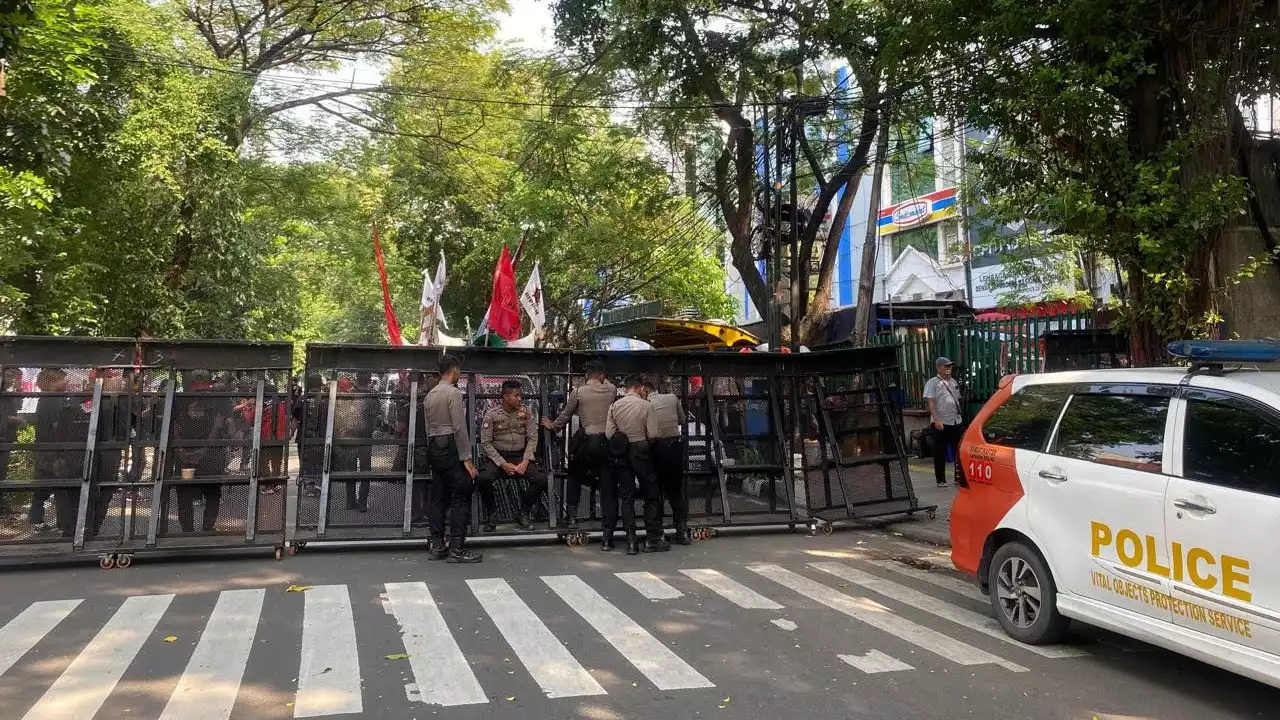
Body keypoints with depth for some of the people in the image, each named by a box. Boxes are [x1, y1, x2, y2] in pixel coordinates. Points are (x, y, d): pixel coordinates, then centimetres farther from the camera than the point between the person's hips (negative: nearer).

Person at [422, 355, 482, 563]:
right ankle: (456, 549, -8)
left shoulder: (430, 395, 16)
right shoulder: (453, 392, -10)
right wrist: (467, 459, -16)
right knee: (460, 498, -6)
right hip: (450, 448, -9)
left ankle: (436, 546, 12)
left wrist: (432, 454, 20)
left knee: (437, 498, 10)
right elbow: (459, 428, -16)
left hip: (434, 448, 9)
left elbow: (428, 429, 17)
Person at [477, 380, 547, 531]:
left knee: (541, 479, -23)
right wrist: (503, 464, -15)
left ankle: (524, 513, 2)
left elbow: (532, 438, 1)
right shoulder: (491, 415, -4)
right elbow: (486, 443, -6)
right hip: (498, 456, -2)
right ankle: (490, 515, -4)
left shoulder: (527, 413, 2)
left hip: (521, 456, 2)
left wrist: (525, 462, -13)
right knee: (482, 479, -31)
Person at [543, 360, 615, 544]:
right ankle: (607, 536, -1)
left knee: (575, 477, 27)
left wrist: (554, 426, 28)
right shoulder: (611, 390, 2)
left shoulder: (578, 392, -1)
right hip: (607, 443, 1)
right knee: (608, 489, 2)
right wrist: (604, 380, 31)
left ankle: (571, 516, 22)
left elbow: (566, 415, 11)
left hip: (586, 442, -1)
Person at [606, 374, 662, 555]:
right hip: (641, 451, -3)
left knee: (626, 497, 8)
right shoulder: (646, 405, -8)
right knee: (651, 495, 8)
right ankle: (652, 539, 9)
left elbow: (609, 432, -1)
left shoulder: (615, 406, 0)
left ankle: (631, 542, 7)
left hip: (621, 453, 3)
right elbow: (652, 434, -9)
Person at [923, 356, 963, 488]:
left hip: (956, 421, 6)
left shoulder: (953, 382, 15)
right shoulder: (932, 383, -5)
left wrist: (960, 415, 18)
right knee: (940, 452, 0)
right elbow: (931, 402, -13)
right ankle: (941, 480, 7)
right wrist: (936, 420, -22)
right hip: (940, 423, -6)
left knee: (959, 451, 9)